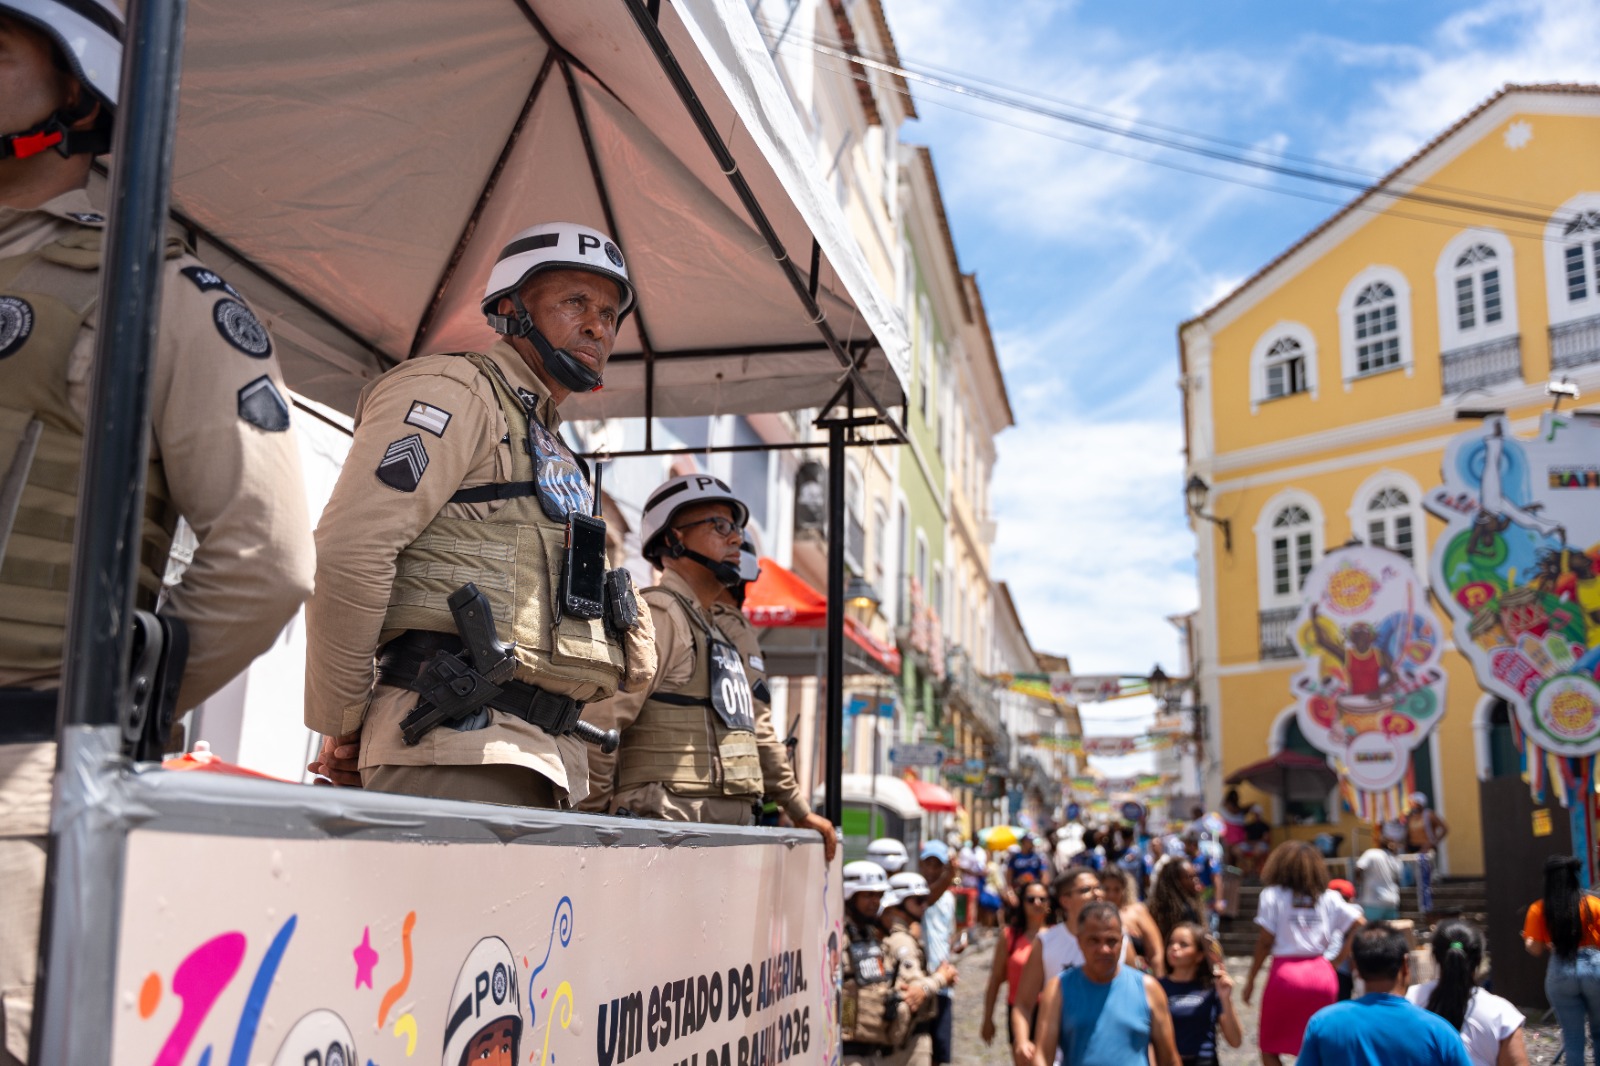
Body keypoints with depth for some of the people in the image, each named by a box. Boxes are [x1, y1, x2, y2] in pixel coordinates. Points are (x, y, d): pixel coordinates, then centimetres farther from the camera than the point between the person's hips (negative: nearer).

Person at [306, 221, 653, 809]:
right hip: (456, 744, -9)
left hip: (543, 759, 9)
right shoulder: (453, 391, -1)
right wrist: (341, 724, -8)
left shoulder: (552, 452, 28)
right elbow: (348, 550, -13)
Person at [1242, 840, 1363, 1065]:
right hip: (1322, 974, 3)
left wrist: (1251, 980, 2)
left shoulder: (1272, 895, -1)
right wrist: (1337, 960, 8)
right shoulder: (1329, 898, 8)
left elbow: (1264, 942, -5)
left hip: (1285, 973, -3)